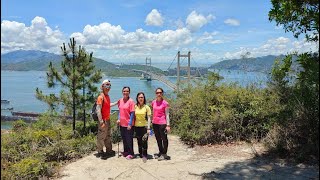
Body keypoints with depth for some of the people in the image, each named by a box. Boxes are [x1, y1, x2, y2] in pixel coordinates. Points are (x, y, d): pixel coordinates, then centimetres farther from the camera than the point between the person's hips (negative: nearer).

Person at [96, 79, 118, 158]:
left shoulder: (107, 96, 10)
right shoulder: (101, 97, -16)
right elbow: (98, 110, -21)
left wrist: (116, 103, 21)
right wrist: (101, 122, -24)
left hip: (108, 120, 9)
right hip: (103, 120, -9)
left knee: (108, 136, 18)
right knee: (101, 137, 2)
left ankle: (109, 150, 30)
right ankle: (100, 152, 12)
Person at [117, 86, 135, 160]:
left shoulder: (131, 101, -13)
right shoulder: (120, 101, 4)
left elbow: (132, 113, -13)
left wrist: (130, 124, -16)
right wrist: (118, 119, 2)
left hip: (128, 124, -6)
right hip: (122, 123, 6)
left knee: (129, 139, 4)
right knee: (124, 138, 17)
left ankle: (131, 153, 17)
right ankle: (125, 151, 32)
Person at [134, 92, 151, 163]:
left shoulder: (147, 107, -2)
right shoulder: (135, 107, 5)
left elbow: (149, 118, -4)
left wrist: (148, 128, -10)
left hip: (144, 126, -3)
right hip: (137, 127, 3)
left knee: (144, 141, -10)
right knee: (139, 141, 12)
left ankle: (145, 155, 1)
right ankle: (140, 154, 28)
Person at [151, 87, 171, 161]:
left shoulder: (165, 103, -8)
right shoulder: (153, 102, 7)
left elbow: (167, 115, -8)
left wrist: (168, 125, -11)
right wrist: (152, 121, 13)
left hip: (162, 123, -6)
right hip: (155, 123, 6)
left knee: (164, 138, 3)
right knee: (158, 139, 16)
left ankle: (164, 154, 13)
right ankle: (160, 152, 31)